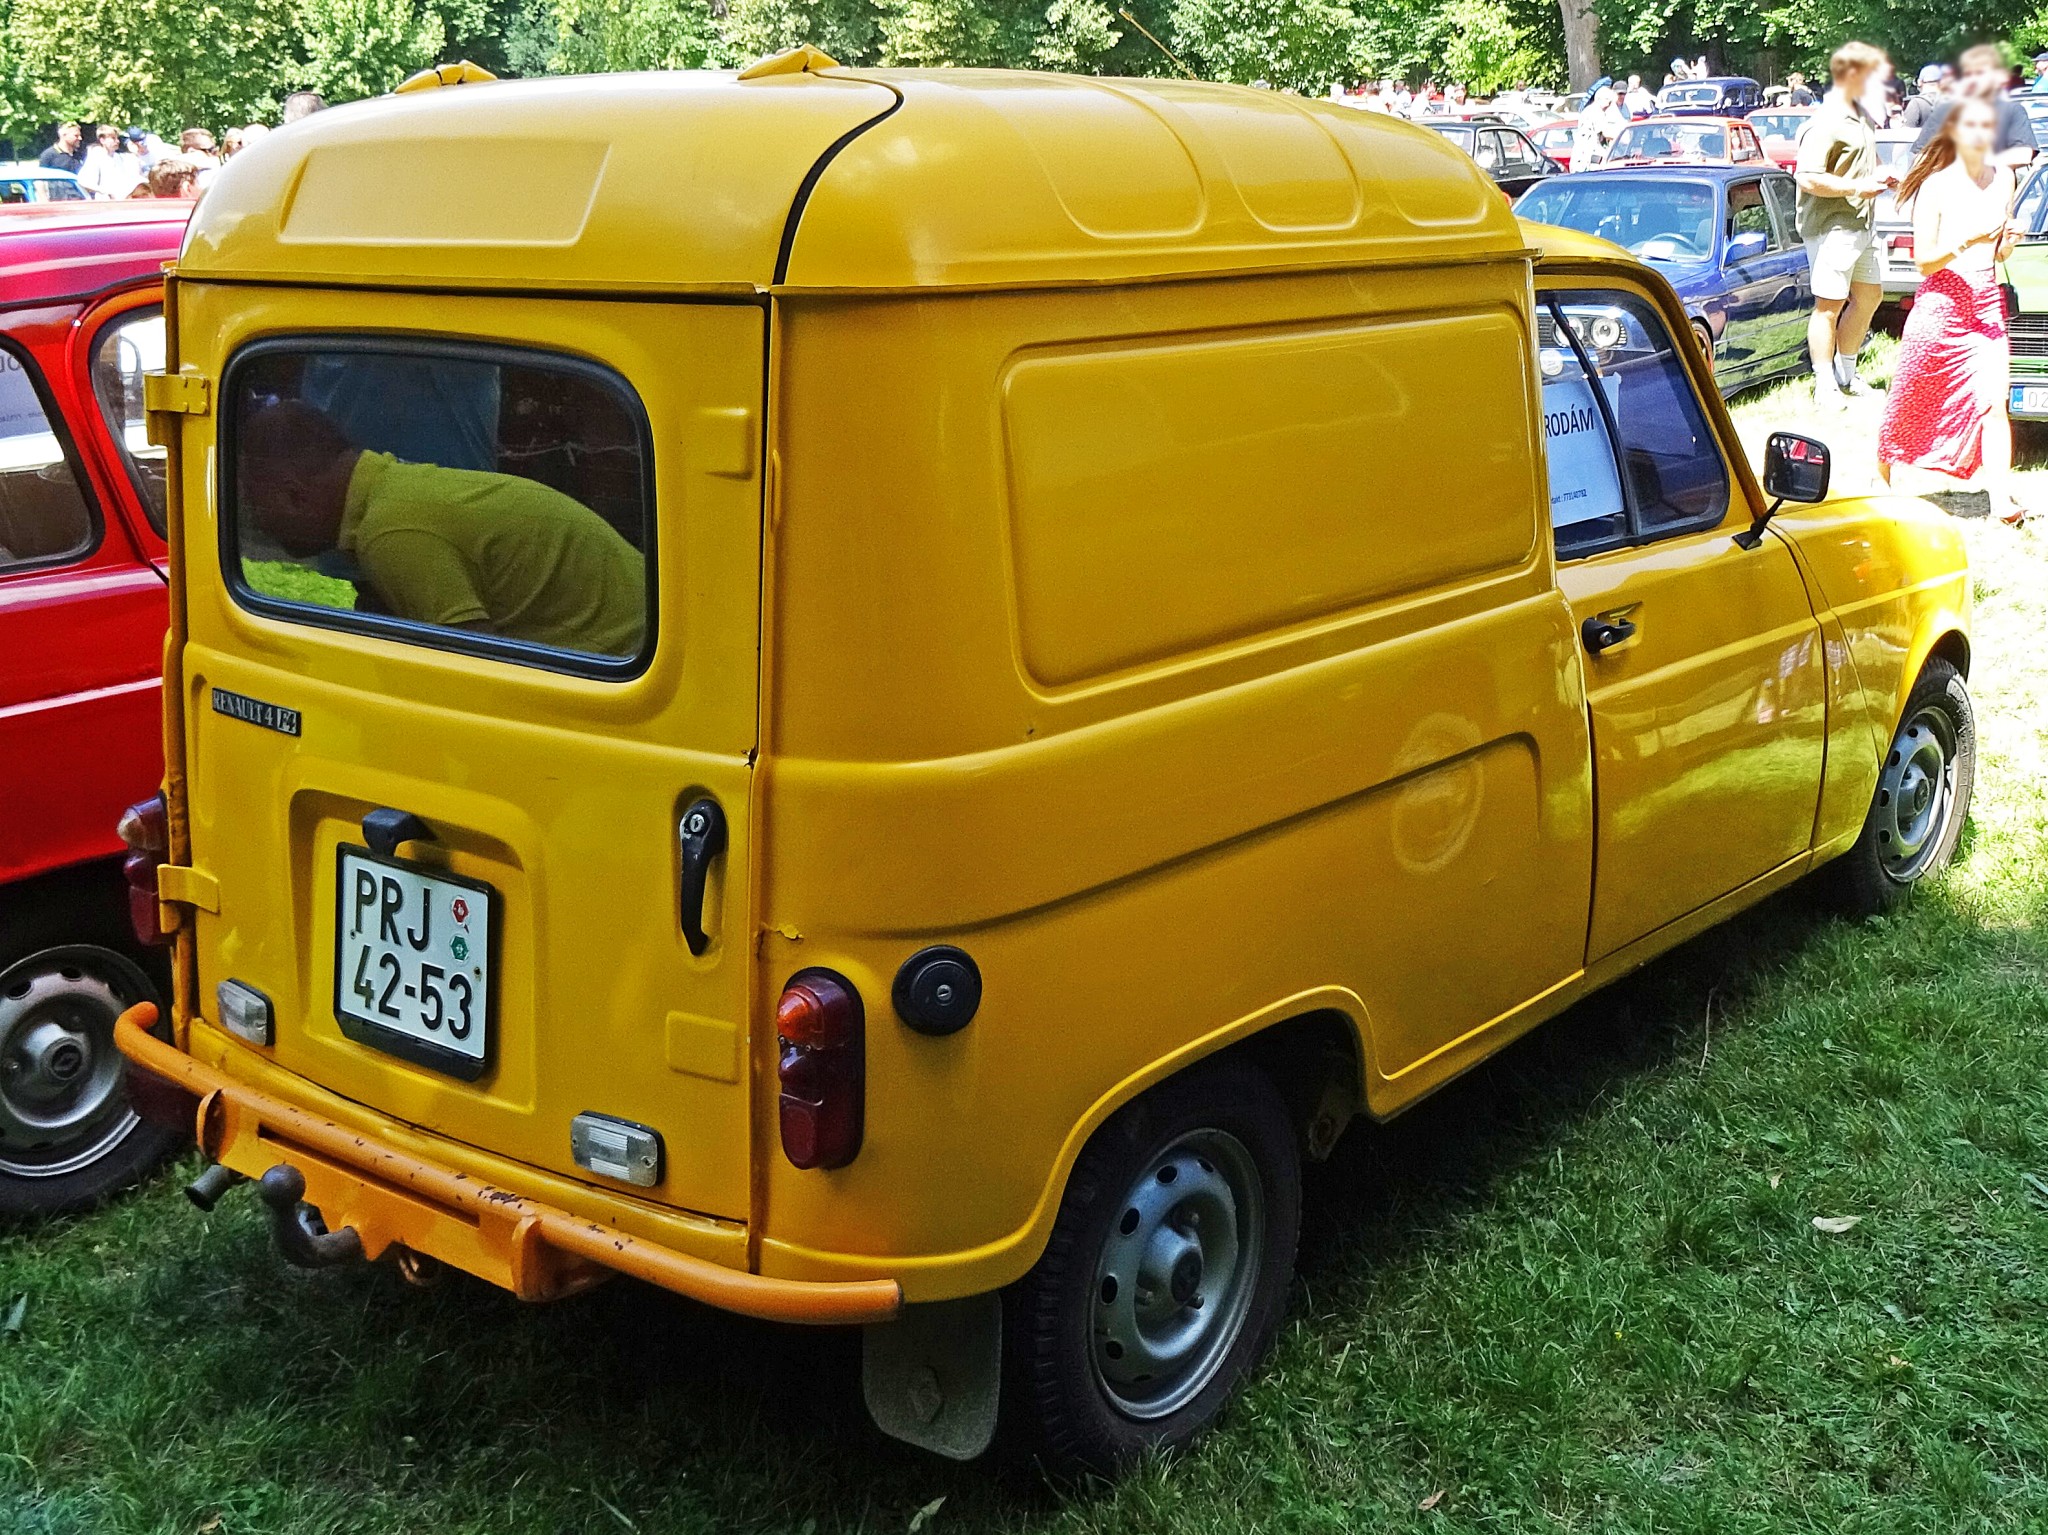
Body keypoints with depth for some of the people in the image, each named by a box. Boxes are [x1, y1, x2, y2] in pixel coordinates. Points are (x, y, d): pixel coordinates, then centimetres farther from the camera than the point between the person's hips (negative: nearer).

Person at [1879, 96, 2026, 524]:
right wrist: (1966, 240, -25)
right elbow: (1923, 261, -10)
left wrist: (2007, 242, -7)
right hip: (1940, 302, -3)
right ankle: (1882, 476, 26)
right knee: (1912, 400, 6)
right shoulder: (1937, 186, -8)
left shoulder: (2003, 178, 6)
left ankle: (2004, 499, -10)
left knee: (1992, 402, -8)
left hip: (1987, 303, 3)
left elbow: (1999, 253, 15)